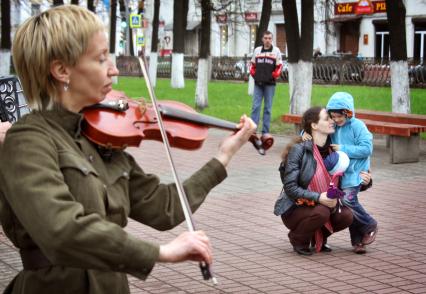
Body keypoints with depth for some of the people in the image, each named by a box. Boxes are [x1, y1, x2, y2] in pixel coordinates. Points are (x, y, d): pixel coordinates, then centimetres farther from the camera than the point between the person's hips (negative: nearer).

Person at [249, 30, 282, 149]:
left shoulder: (276, 51, 4)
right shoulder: (257, 50, 11)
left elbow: (279, 66, 4)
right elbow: (252, 64, 18)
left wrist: (274, 75, -10)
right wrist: (253, 73, 2)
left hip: (270, 84, -2)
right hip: (258, 83, 2)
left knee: (268, 108, 2)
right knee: (255, 107, -2)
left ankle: (265, 132, 5)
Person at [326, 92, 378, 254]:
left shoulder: (357, 126, -9)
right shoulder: (333, 127, 7)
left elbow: (367, 149, -15)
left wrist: (343, 149, -16)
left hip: (356, 171, -6)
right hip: (341, 172, 6)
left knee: (348, 199, -20)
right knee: (349, 204, 5)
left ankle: (370, 225, 3)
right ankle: (357, 239, 15)